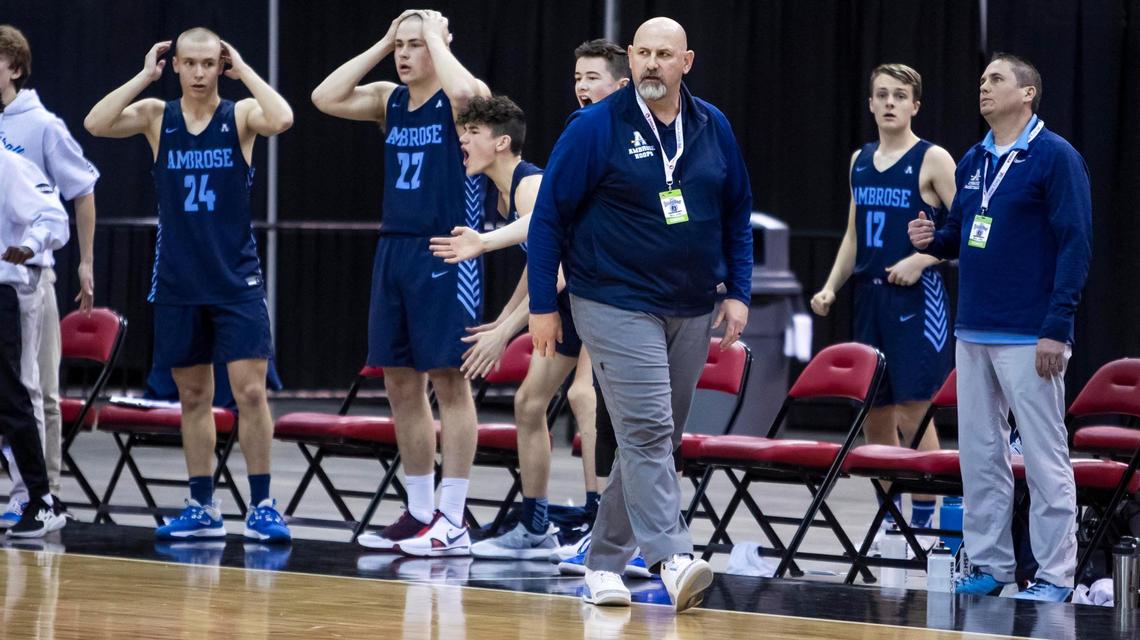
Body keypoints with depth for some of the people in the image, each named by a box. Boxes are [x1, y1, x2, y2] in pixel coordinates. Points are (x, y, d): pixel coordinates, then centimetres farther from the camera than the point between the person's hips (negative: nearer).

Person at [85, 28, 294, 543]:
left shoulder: (240, 115, -2)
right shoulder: (156, 116, 3)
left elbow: (282, 119, -24)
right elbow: (95, 124, -13)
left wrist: (244, 70, -14)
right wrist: (144, 76, -10)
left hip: (236, 280, -3)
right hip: (177, 282, 3)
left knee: (250, 390, -10)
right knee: (193, 395, 9)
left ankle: (261, 506, -3)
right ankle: (203, 509, 17)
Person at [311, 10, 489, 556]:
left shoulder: (456, 102, -6)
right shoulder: (390, 101, 11)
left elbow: (466, 91, -31)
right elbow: (326, 98, 0)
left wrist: (436, 36, -15)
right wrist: (381, 44, 1)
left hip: (446, 254, -7)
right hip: (394, 250, 7)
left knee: (448, 381, -5)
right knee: (401, 383, 9)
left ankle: (452, 522, -2)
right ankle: (420, 513, 18)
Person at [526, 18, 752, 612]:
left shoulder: (713, 128, 6)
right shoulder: (595, 128, -8)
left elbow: (737, 213, 16)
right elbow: (549, 215, -4)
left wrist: (737, 292, 8)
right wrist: (543, 305, -5)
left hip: (692, 313, 5)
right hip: (617, 307, -5)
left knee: (655, 439, 9)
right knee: (646, 431, -17)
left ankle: (604, 560, 19)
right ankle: (673, 560, -25)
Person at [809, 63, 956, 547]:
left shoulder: (932, 161, -5)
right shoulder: (861, 161, 14)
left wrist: (920, 260, -18)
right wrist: (831, 287, 12)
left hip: (915, 299, -6)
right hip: (869, 297, 6)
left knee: (912, 413, -8)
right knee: (873, 415, 8)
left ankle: (922, 521, -2)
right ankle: (888, 518, 18)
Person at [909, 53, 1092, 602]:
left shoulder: (1055, 157, -7)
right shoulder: (973, 162, 13)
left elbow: (1076, 243, -11)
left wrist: (1056, 328, -17)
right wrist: (934, 239, -2)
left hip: (1029, 338, -7)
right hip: (973, 331, 7)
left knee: (1044, 456, -4)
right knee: (979, 453, 9)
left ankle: (1055, 575, 0)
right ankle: (989, 565, 17)